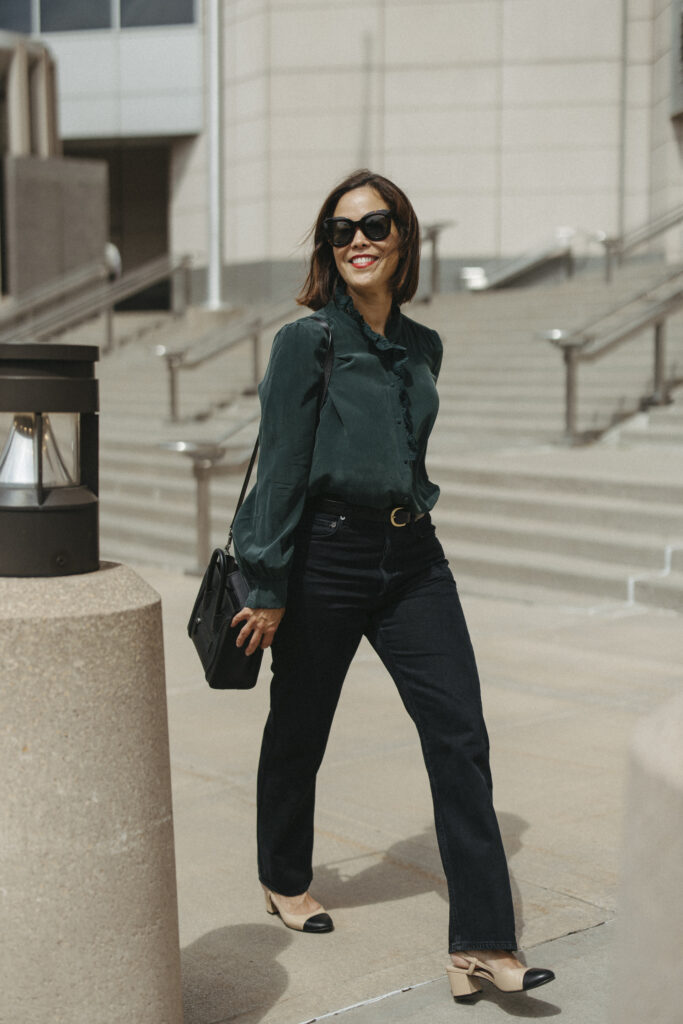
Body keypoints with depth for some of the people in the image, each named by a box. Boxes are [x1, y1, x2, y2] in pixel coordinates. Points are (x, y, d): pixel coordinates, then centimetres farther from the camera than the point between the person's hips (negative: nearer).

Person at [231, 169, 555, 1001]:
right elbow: (282, 469, -8)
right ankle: (284, 883, 37)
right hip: (326, 556, -5)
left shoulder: (422, 347, 10)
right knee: (299, 730, 11)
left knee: (460, 735, -5)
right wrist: (270, 589, -9)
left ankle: (481, 944, -1)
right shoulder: (307, 341, -7)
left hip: (411, 557, 5)